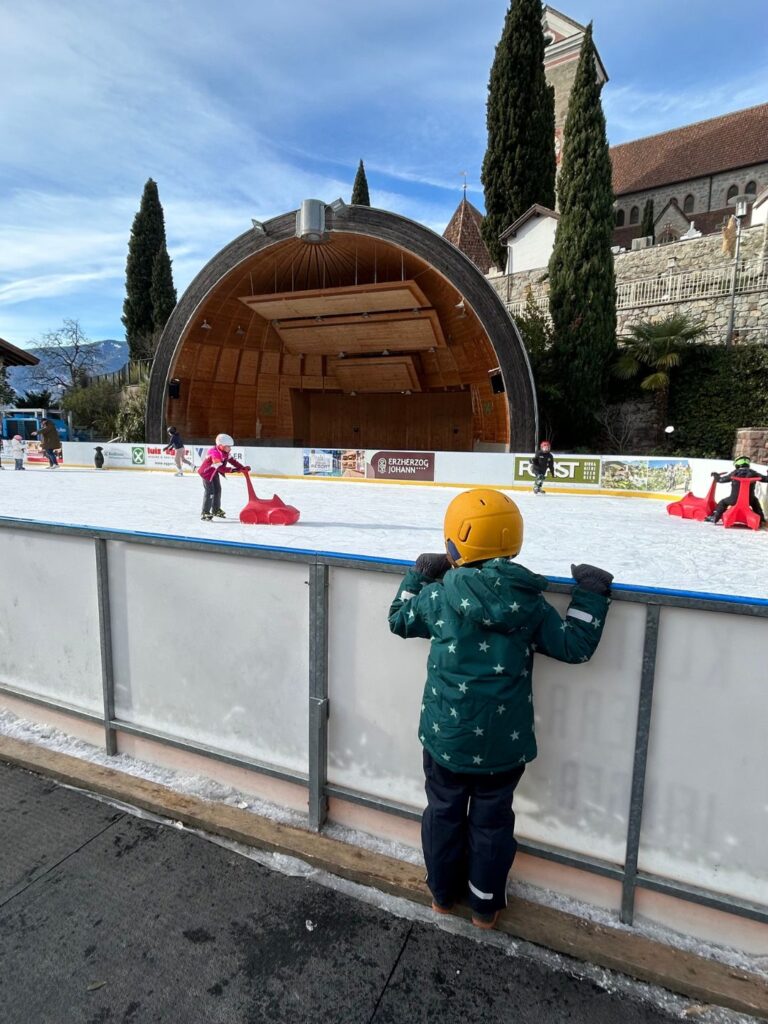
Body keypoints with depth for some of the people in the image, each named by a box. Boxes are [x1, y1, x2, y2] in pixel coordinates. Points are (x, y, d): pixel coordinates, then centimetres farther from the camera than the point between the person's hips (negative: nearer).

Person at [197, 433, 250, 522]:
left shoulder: (225, 452, -6)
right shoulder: (215, 453, -34)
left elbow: (232, 460, -4)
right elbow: (221, 468, -37)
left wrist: (243, 468, -15)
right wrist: (234, 470, -39)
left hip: (215, 473, 9)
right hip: (206, 472, -9)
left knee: (217, 490, 14)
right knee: (210, 492, -14)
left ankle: (216, 509, 30)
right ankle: (205, 513, -11)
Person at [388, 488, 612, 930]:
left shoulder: (439, 595, -14)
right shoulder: (530, 603, -13)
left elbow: (400, 618, 4)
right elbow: (574, 646, -5)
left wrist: (419, 574, 15)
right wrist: (592, 594, 5)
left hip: (447, 734, 0)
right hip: (504, 741, 1)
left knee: (445, 811, 22)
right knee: (492, 820, 19)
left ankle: (443, 892, 40)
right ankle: (485, 905, 37)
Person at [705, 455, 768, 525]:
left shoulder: (734, 473, -1)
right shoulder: (752, 473, 0)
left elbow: (721, 479, 8)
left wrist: (716, 475, 29)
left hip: (735, 499, -2)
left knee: (723, 502, 23)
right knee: (755, 502, 35)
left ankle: (714, 518, 15)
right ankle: (761, 519, 33)